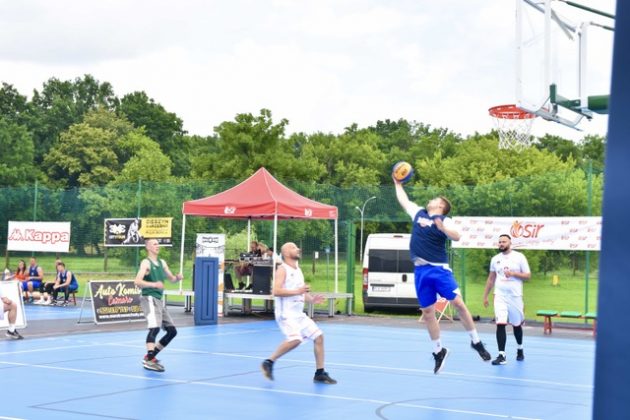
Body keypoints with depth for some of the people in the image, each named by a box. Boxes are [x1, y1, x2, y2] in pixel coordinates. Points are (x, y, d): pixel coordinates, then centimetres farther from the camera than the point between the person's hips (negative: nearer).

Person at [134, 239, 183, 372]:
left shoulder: (162, 262, 15)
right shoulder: (146, 263, -8)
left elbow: (172, 278, 23)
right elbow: (137, 281, -21)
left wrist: (178, 278, -1)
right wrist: (154, 284, -35)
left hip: (159, 300, 9)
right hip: (149, 299, -9)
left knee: (172, 331, 9)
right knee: (154, 327, -26)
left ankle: (151, 356, 17)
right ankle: (148, 360, -30)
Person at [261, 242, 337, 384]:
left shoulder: (298, 270, 17)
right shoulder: (282, 269, -9)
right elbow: (276, 291, -21)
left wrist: (311, 299, 7)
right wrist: (297, 291, -24)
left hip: (299, 313, 9)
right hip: (286, 313, -9)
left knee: (319, 336, 3)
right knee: (295, 339, -28)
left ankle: (320, 373, 11)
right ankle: (269, 362, -11)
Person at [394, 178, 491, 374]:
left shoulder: (444, 220, -1)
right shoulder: (419, 213, 15)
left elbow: (457, 236, -18)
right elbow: (404, 200, 30)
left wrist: (442, 228, -33)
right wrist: (397, 183, 36)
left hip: (439, 269, -5)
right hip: (421, 271, 5)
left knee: (458, 303, -13)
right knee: (427, 313, 6)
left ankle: (476, 342, 1)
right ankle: (438, 351, 18)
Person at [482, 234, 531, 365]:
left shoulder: (519, 257, -2)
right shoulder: (495, 259, 8)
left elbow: (528, 276, -3)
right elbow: (491, 278, 16)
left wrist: (513, 273, -18)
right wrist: (485, 296, 14)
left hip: (515, 296, -1)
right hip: (500, 296, 1)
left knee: (516, 324, 12)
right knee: (500, 324, -12)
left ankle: (520, 349, 37)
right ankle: (502, 356, -14)